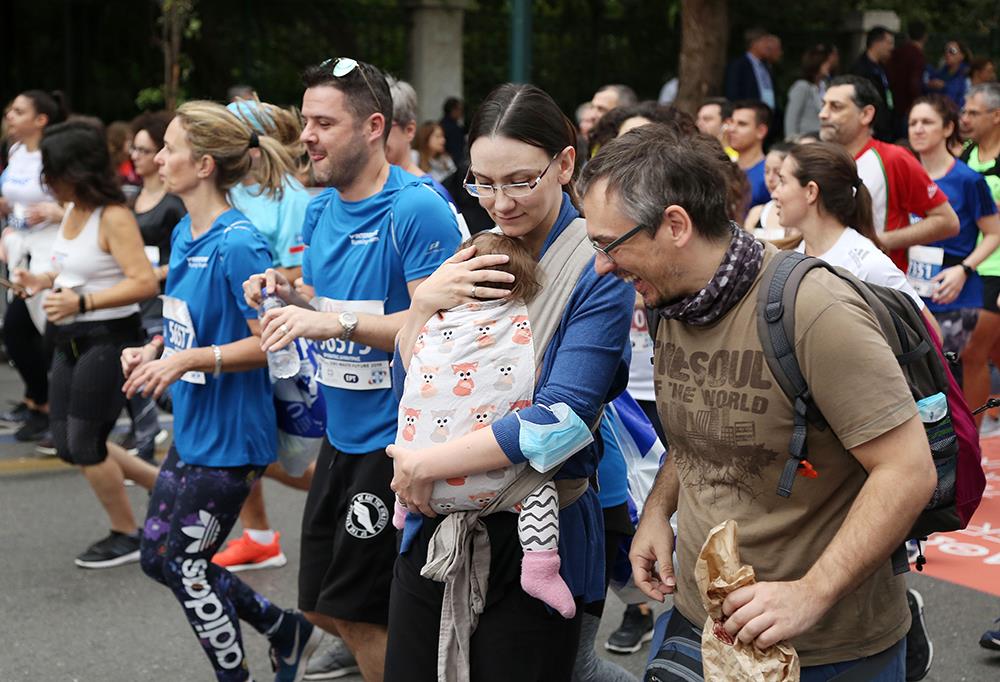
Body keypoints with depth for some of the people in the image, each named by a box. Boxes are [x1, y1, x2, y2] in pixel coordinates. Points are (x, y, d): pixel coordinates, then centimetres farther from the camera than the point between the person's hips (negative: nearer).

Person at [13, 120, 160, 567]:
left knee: (84, 445, -3)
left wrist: (80, 302, -28)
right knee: (68, 444, 11)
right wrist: (44, 280, 4)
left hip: (108, 340, -9)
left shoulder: (113, 217, -18)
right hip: (71, 340, 9)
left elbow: (144, 282, -25)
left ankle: (126, 536, 16)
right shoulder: (73, 210, 7)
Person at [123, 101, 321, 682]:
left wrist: (188, 360, -28)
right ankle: (289, 632, 30)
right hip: (192, 428, 10)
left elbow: (270, 342, -22)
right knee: (158, 556, 16)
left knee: (185, 566, 2)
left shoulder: (238, 245, -21)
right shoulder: (185, 234, 7)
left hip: (229, 436, -10)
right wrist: (152, 351, 1)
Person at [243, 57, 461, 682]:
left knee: (357, 614, 1)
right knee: (322, 605, 17)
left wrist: (337, 323, -28)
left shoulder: (417, 207, -17)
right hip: (342, 434, 8)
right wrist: (287, 295, -2)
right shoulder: (320, 211, 8)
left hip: (395, 438, -8)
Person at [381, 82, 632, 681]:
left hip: (536, 538, -5)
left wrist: (427, 463, -19)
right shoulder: (474, 254, 6)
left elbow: (560, 420, -22)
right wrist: (424, 304, -10)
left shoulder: (599, 269, -13)